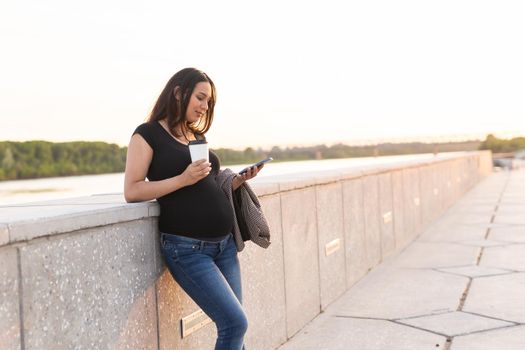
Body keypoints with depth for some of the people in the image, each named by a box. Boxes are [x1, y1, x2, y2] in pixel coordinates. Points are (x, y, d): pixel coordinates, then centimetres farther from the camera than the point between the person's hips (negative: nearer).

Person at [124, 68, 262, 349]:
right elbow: (132, 191, -10)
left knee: (232, 326, 7)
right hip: (187, 248, -7)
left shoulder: (198, 137, 18)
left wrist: (237, 181, 6)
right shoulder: (148, 134, -2)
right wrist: (183, 179, -19)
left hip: (225, 244, 7)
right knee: (235, 322, -12)